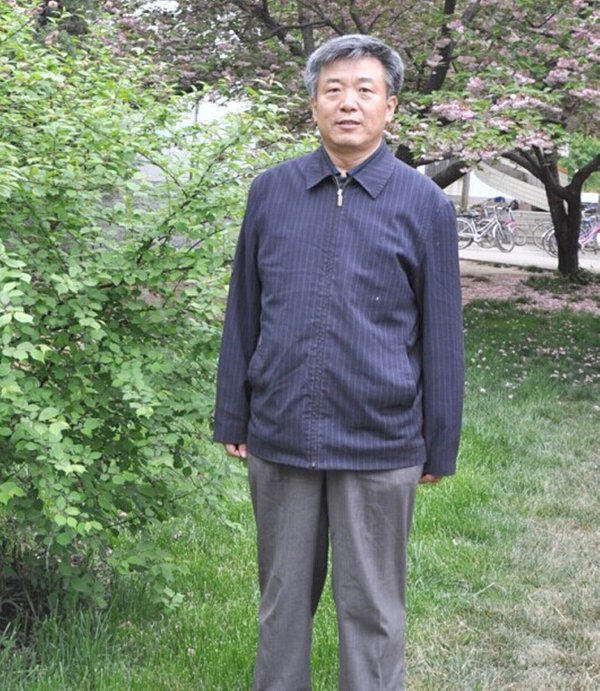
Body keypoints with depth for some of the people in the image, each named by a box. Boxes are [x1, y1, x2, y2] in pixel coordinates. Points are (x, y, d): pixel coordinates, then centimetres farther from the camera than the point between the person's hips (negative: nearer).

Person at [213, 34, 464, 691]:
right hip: (278, 438, 2)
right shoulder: (271, 190, 4)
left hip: (380, 445, -2)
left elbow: (441, 334, 1)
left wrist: (439, 448, 2)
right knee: (283, 593, 15)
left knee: (371, 606, 9)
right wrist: (232, 418, 9)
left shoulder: (425, 204, -2)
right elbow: (243, 315, 9)